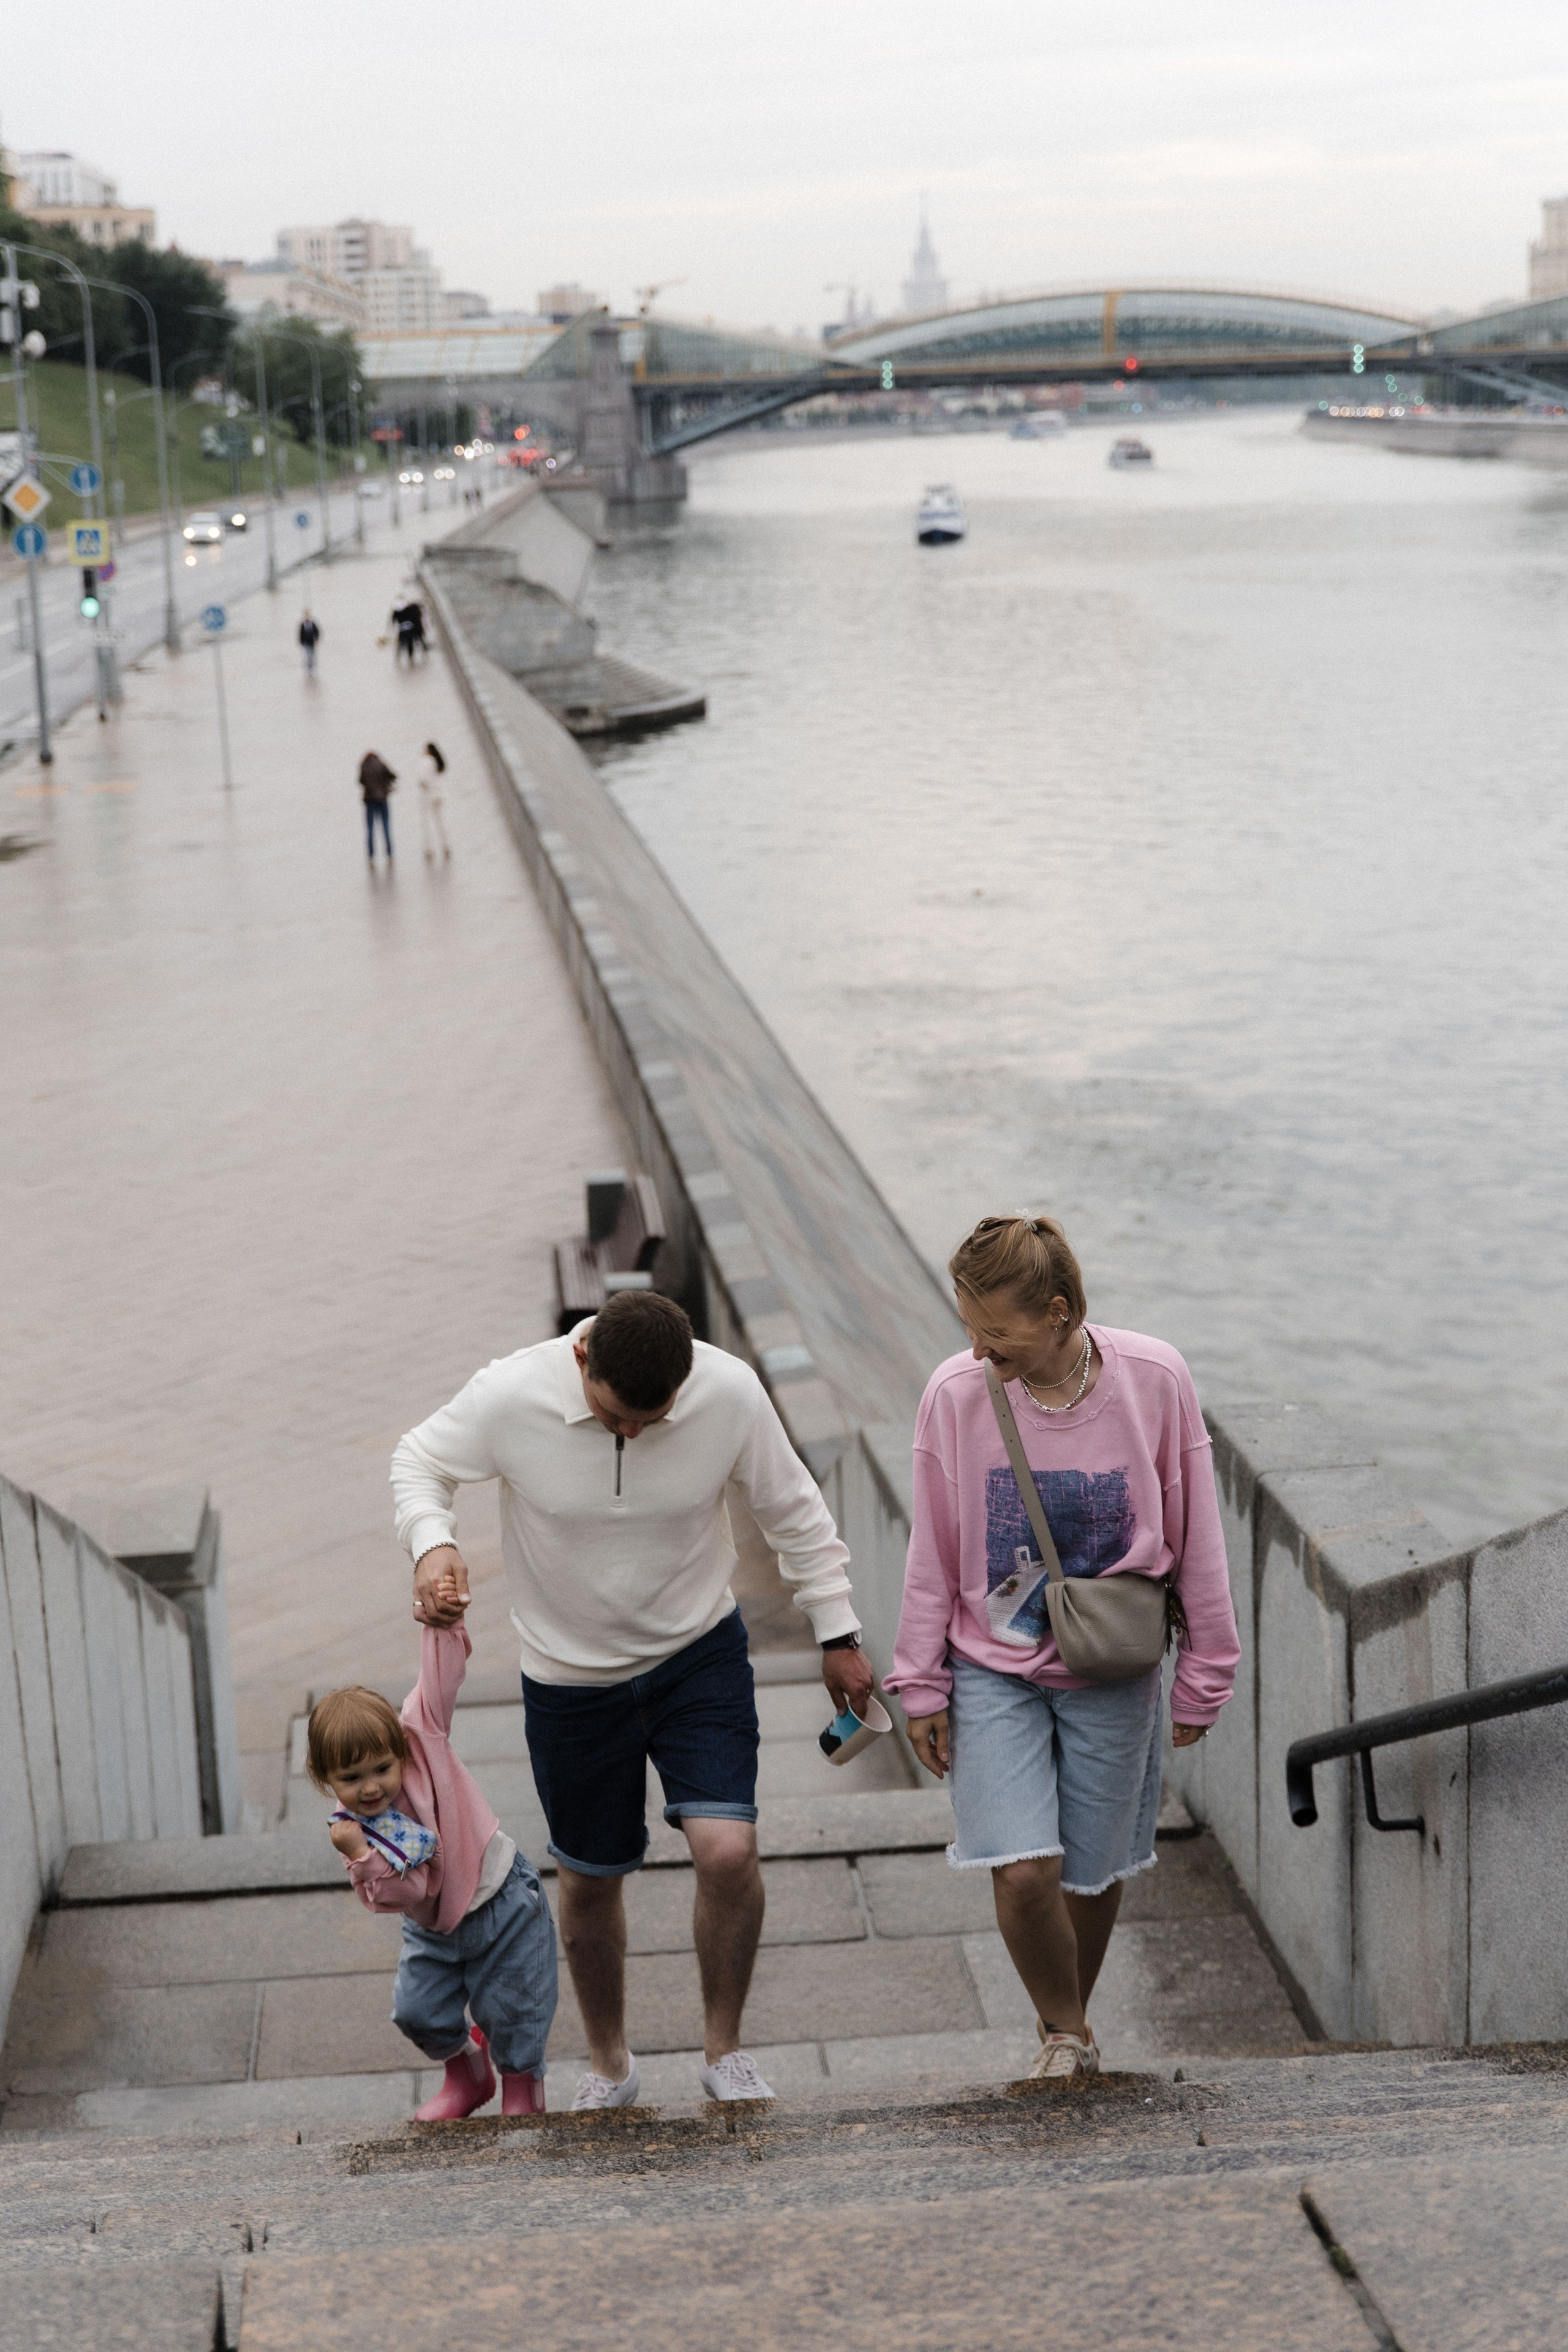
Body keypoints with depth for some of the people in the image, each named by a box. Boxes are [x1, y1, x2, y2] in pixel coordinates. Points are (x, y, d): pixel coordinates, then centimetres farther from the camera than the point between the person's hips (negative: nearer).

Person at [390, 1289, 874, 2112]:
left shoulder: (730, 1393, -21)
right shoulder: (510, 1396, -25)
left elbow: (792, 1511, -4)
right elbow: (420, 1464, -5)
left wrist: (838, 1634, 2)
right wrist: (430, 1544, -26)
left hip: (699, 1653, 0)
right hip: (571, 1676, 0)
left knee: (727, 1850, -16)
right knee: (589, 1881, 12)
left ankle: (724, 2051, 10)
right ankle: (608, 2066, 37)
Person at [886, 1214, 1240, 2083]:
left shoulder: (1155, 1381, -13)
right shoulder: (955, 1394, -12)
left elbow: (1196, 1538, -2)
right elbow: (933, 1553, 0)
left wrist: (1202, 1675, 3)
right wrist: (922, 1685, 3)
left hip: (1112, 1677, 0)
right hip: (993, 1670, 0)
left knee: (1093, 1874, 9)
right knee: (1023, 1873, -12)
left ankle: (1067, 2027, 38)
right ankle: (1067, 2036, 15)